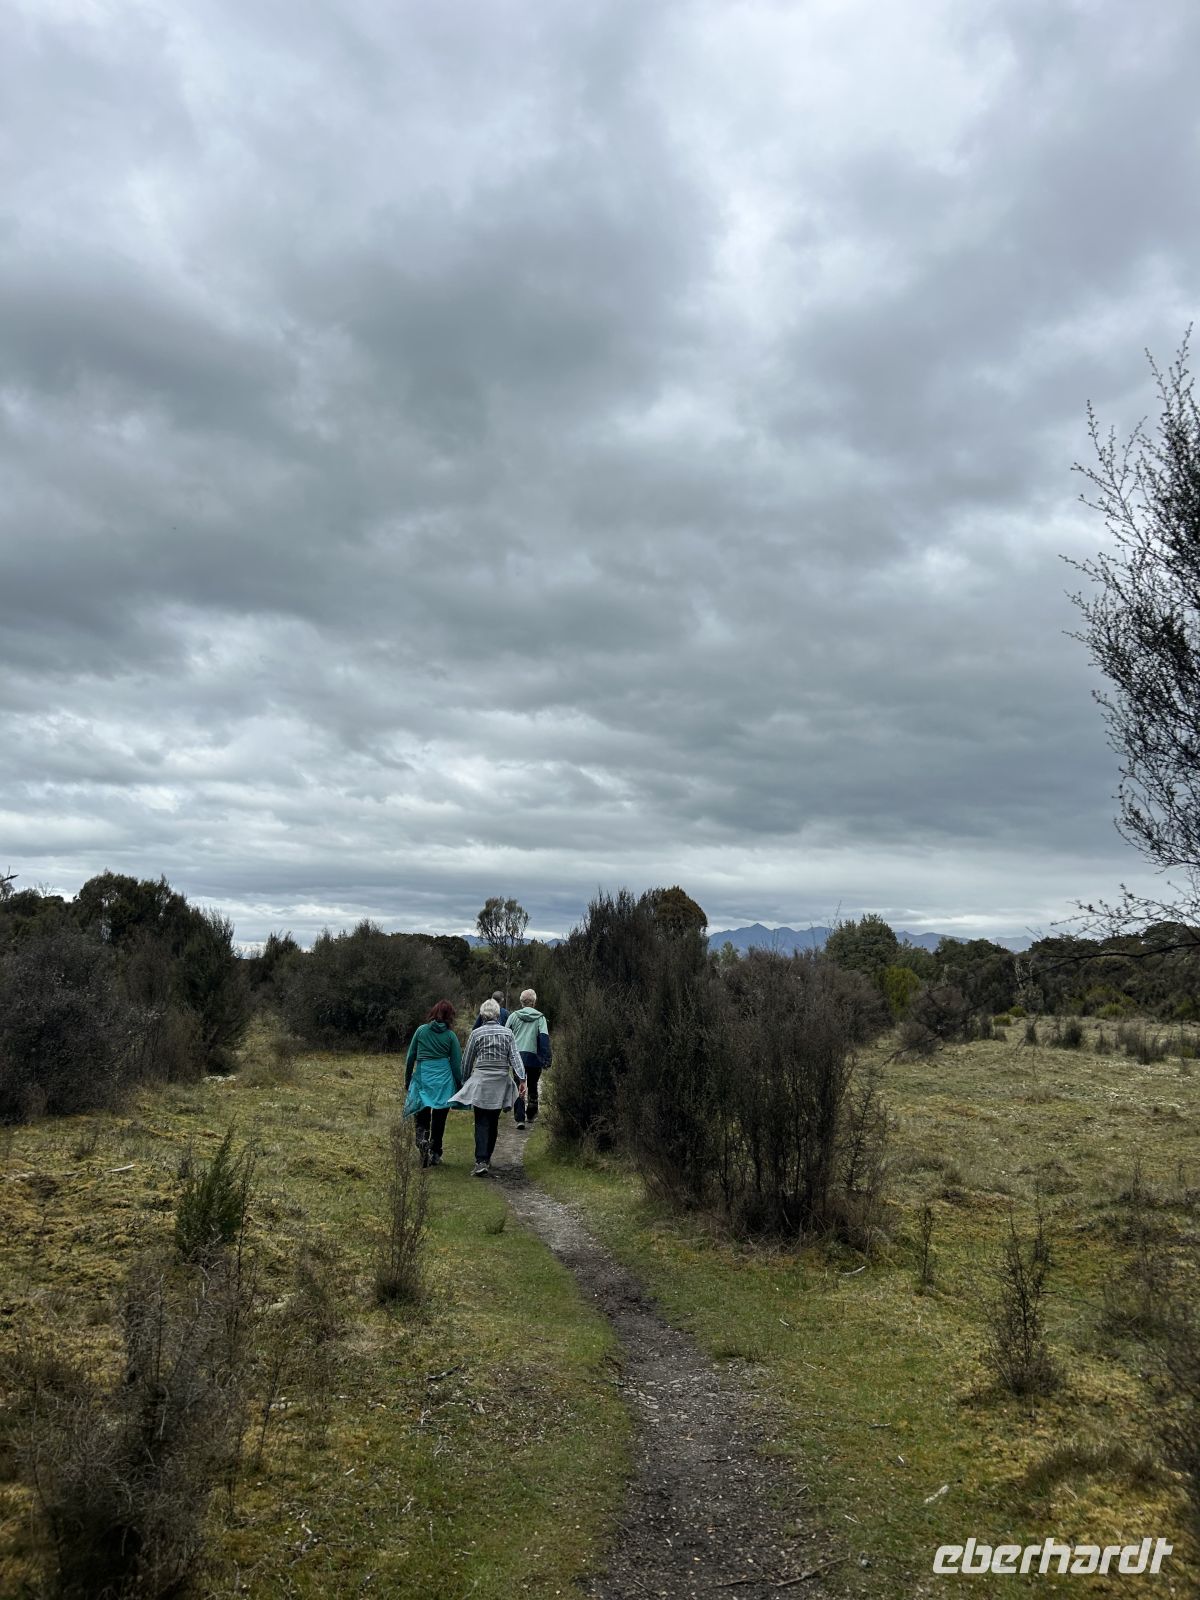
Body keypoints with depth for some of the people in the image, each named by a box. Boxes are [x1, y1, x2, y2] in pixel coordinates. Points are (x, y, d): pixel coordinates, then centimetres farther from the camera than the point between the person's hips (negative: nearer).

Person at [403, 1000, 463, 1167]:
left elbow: (410, 1058, 6)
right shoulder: (451, 1035, -1)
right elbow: (456, 1064, 2)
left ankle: (423, 1141, -16)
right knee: (439, 1119, 11)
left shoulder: (421, 1030, 1)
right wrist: (459, 1086, 12)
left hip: (422, 1078, 0)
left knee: (422, 1118, 11)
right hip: (444, 1081, 0)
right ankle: (435, 1154, 14)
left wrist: (407, 1080, 16)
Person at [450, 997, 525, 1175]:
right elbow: (515, 1057, -6)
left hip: (481, 1082, -2)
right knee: (493, 1122, 15)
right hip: (501, 1082, 2)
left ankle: (481, 1161, -16)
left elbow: (467, 1060, 5)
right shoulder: (507, 1033, 2)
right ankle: (487, 1159, 23)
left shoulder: (477, 1033, -2)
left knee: (482, 1123, -3)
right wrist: (521, 1079, -8)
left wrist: (465, 1081, 16)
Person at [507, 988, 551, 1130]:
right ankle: (531, 1116, 28)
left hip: (517, 1056, 0)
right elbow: (544, 1038, -11)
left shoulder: (513, 1016, 2)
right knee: (532, 1087, 19)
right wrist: (546, 1059, -11)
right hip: (534, 1057, 0)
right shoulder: (540, 1018, -2)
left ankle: (520, 1118, -5)